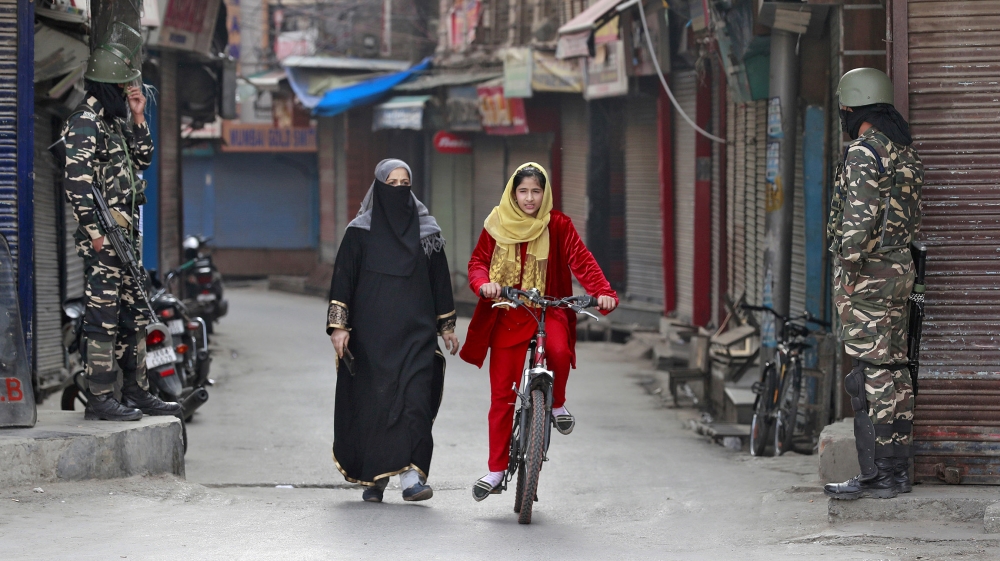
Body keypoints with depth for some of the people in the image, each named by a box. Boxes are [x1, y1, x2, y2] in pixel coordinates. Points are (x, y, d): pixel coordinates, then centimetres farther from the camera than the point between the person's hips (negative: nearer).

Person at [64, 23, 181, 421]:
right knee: (103, 316, -9)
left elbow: (143, 160, 25)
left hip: (126, 234, 10)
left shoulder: (115, 122, 17)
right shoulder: (85, 125, -12)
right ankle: (99, 399, -7)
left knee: (133, 315, 13)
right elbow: (77, 183, -18)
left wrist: (138, 120, 13)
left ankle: (136, 392, 20)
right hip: (104, 237, -10)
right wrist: (96, 232, -20)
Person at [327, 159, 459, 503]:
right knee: (373, 402, 1)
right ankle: (374, 478, 12)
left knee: (415, 398, -13)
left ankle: (411, 476, -18)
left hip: (416, 331, 1)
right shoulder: (360, 232, 3)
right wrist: (339, 326, -8)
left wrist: (446, 326, 15)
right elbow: (343, 280, 0)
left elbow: (440, 280, 15)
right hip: (372, 332, -1)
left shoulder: (426, 231, 9)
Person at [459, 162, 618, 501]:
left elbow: (581, 260, -9)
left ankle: (557, 403, -3)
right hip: (507, 316, 1)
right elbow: (478, 261, 4)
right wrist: (484, 284, -19)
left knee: (559, 349, -34)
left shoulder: (558, 225, 0)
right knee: (502, 393, -1)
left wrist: (602, 292, -26)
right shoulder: (497, 225, 5)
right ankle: (497, 469, 8)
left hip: (547, 310, -1)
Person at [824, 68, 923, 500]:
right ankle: (897, 470, 16)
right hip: (900, 269, 9)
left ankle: (877, 475, -7)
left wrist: (849, 269, -16)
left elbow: (859, 216, -21)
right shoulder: (906, 151, 14)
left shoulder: (863, 153, -14)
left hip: (867, 274, -9)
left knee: (870, 373, -7)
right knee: (894, 370, 12)